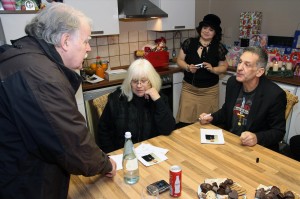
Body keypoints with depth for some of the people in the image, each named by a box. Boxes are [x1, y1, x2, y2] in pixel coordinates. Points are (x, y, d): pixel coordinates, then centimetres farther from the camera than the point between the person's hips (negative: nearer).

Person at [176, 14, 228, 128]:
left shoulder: (219, 47, 0)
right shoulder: (189, 43, 0)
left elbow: (224, 67, 6)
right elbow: (179, 60, 5)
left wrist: (212, 69, -14)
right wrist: (188, 67, -14)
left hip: (209, 90, 0)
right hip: (189, 88, 0)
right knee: (185, 120, -1)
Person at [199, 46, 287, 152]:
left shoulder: (275, 95, -18)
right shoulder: (233, 82, -2)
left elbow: (278, 131, -10)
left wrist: (257, 138, -28)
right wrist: (211, 118, -4)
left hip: (256, 147, -5)